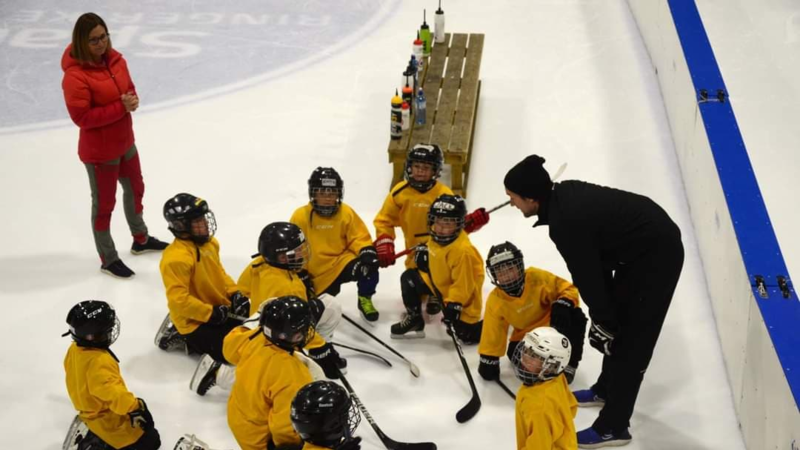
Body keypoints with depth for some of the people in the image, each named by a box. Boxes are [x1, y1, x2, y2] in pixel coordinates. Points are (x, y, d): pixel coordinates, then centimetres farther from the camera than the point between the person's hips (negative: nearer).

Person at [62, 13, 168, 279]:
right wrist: (120, 107, -28)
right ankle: (108, 260, 26)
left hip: (125, 142, 8)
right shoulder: (75, 76, -25)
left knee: (135, 189, 25)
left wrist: (132, 101, -15)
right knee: (104, 204, 8)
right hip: (99, 152, -8)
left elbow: (129, 89, 9)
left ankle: (141, 239, 49)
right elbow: (82, 117, -26)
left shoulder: (115, 60, -3)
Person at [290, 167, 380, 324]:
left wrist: (367, 252, -23)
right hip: (317, 275, 0)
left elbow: (359, 237, -1)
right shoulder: (301, 216, -8)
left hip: (342, 262, 0)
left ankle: (364, 300, -1)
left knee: (369, 266, -29)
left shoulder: (346, 213, -3)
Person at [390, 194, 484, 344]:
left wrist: (453, 305, -28)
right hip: (439, 283, 8)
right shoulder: (436, 238, -6)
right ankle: (414, 319, 15)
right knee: (409, 278, -1)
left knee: (468, 335, -7)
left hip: (461, 297, -8)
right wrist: (424, 254, -3)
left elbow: (462, 284, -29)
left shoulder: (463, 250, -32)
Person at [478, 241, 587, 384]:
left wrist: (563, 304, -40)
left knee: (575, 317, -31)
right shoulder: (495, 301, -19)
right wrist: (489, 359, -9)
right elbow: (493, 331, -10)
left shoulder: (537, 278, -25)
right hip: (526, 334, 4)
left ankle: (568, 364, -15)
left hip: (553, 324, -4)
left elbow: (568, 289, -18)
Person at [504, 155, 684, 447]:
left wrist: (602, 323, -5)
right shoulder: (564, 193, 0)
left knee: (630, 340, -4)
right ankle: (607, 389, 41)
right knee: (617, 320, 22)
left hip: (656, 257, -10)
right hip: (642, 246, 10)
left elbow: (588, 277, -18)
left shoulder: (565, 224, -27)